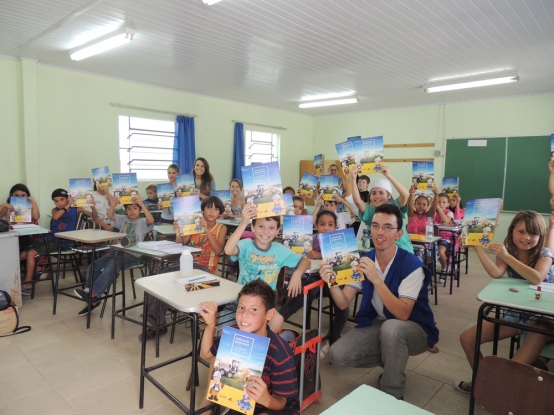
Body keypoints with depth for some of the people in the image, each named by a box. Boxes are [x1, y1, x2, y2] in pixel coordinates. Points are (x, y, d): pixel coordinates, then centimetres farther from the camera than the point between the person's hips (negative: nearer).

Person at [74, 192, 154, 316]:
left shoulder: (143, 222, 0)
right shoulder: (123, 219, 16)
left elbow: (151, 220, -24)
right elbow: (110, 216, -1)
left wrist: (142, 204, -32)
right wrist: (112, 205, -21)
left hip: (133, 255, -6)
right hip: (119, 251, 7)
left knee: (111, 267, -33)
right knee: (93, 267, -8)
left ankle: (93, 294, -29)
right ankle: (92, 299, -3)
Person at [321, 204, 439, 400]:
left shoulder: (411, 265, -23)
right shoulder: (364, 260, -8)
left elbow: (403, 314, -30)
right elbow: (343, 303, -11)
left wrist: (376, 280, -39)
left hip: (414, 329, -4)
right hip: (378, 324, 5)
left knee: (391, 328, -38)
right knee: (337, 355, -13)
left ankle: (392, 395, -12)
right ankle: (390, 363, 14)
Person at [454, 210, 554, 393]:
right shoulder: (508, 252, 0)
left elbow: (536, 278, -30)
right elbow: (496, 273, -21)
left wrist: (506, 256, -33)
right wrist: (477, 247, -28)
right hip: (513, 315, 5)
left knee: (518, 365, -28)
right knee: (467, 338, -2)